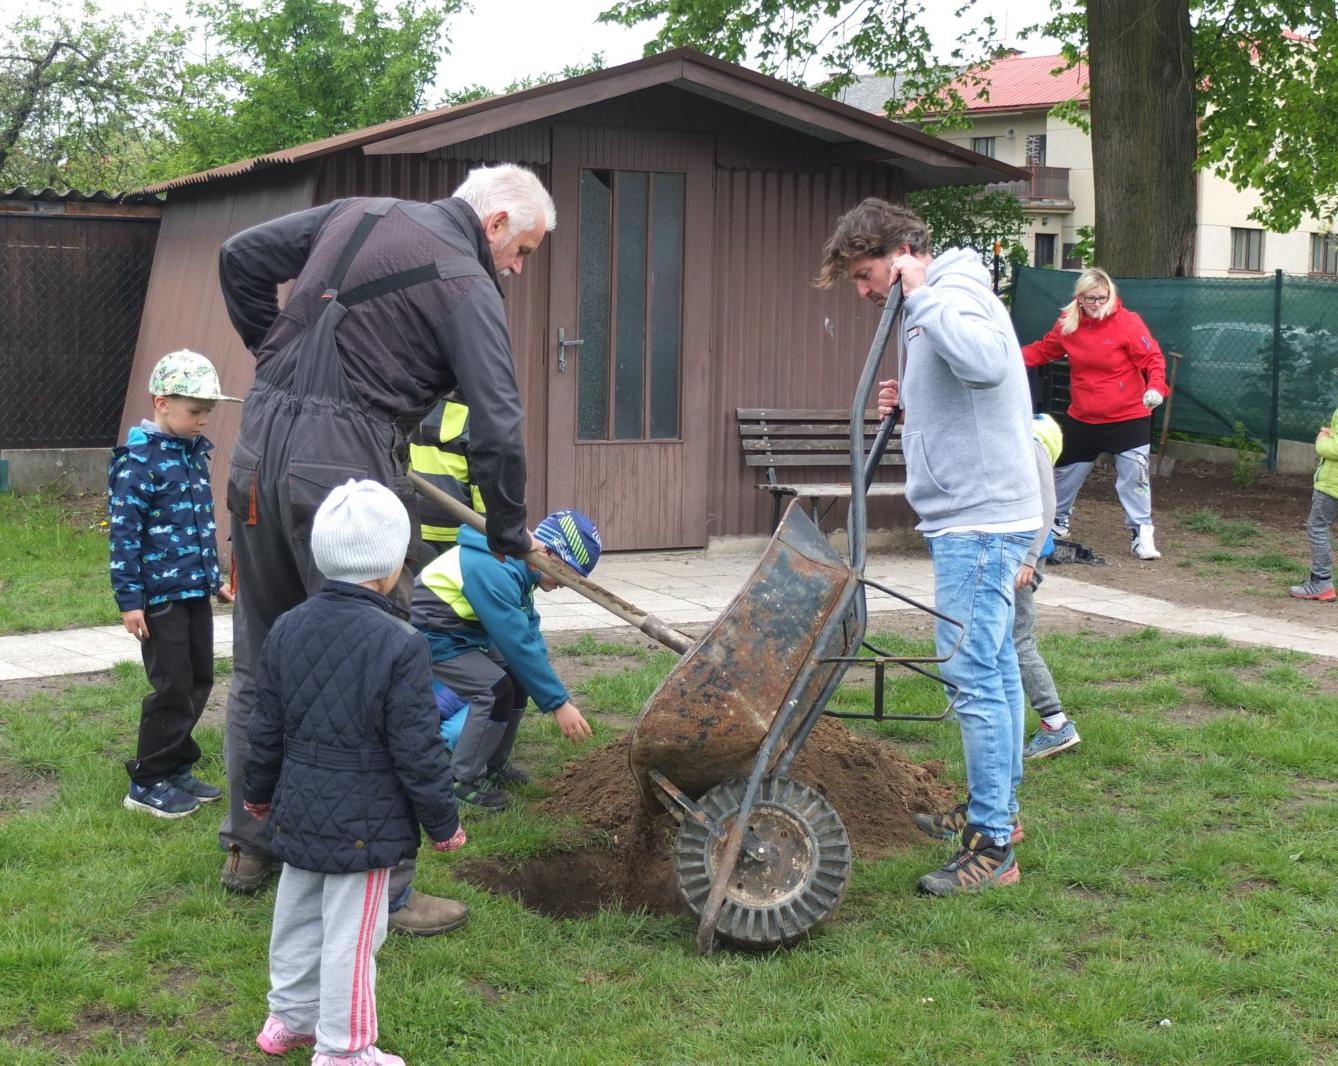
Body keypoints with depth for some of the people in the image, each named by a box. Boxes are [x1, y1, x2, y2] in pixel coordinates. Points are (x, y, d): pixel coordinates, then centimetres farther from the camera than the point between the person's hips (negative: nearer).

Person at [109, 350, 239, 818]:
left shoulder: (195, 451, 10)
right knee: (173, 688, -3)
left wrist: (215, 578, 21)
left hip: (196, 590, 8)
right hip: (160, 594, -8)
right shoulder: (139, 459, -15)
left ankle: (176, 769, 26)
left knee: (199, 680, 12)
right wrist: (129, 599, -17)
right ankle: (147, 784, 10)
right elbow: (123, 531, -16)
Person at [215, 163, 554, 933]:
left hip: (260, 456, 8)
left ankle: (250, 849, 32)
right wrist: (511, 538, 3)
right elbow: (497, 430, -10)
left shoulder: (357, 214, 15)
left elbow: (242, 257, 22)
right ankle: (380, 889, 5)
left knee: (262, 666, 19)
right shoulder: (468, 287, -5)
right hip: (345, 471, -7)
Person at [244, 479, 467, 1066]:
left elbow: (267, 727, 8)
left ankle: (290, 1018, 35)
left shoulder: (287, 628, 0)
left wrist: (258, 790, 24)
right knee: (351, 931, 3)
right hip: (365, 820, -6)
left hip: (298, 811, 7)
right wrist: (443, 820, -3)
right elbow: (416, 748, -15)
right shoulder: (399, 644, -19)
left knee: (298, 915, 20)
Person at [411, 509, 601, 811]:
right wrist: (558, 703, -26)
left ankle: (493, 766, 18)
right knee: (495, 689, -20)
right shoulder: (492, 571, -32)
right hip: (429, 637, -10)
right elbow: (518, 645, -31)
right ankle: (463, 781, -7)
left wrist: (558, 697, -6)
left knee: (517, 679, 5)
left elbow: (529, 634, 1)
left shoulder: (516, 566, -1)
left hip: (461, 634, 10)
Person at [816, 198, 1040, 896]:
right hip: (975, 517, 11)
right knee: (995, 668, 17)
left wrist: (920, 293, -25)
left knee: (973, 673, -10)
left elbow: (986, 362, -37)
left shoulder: (955, 294, -14)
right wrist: (909, 406, 7)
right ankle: (999, 808, 28)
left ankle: (992, 847, -6)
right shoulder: (927, 307, 18)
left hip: (979, 518, -11)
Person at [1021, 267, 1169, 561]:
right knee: (1067, 471, 17)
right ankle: (1058, 520, 40)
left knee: (1133, 475, -8)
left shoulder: (1127, 322, -14)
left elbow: (1153, 358, -15)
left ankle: (1141, 533, 3)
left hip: (1128, 418, -4)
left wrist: (1155, 387, -33)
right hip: (1082, 418, 5)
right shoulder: (1067, 325, -1)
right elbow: (1043, 350, 11)